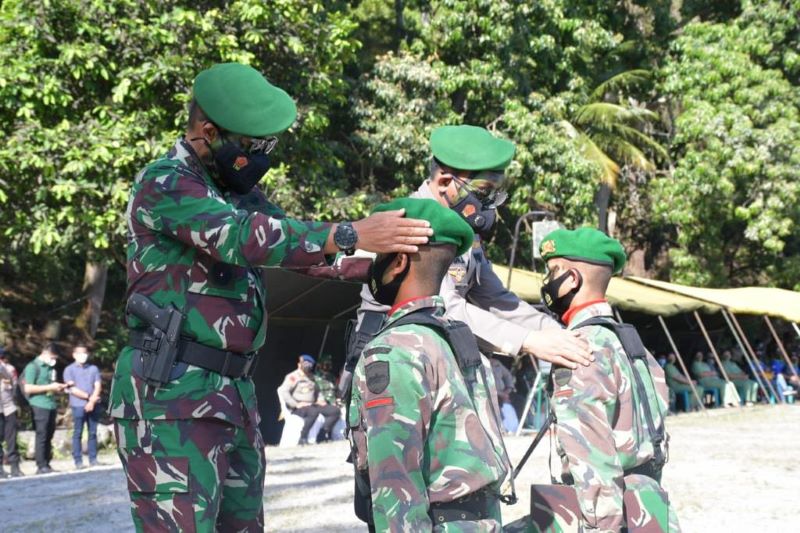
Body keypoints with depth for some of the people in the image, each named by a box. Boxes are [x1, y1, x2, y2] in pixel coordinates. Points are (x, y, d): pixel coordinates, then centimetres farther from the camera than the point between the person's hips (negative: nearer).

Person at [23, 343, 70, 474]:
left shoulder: (51, 368, 19)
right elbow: (28, 388, -12)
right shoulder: (33, 367, -4)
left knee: (49, 437, 7)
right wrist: (49, 387, -13)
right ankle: (41, 466, -5)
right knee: (42, 436, -7)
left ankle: (46, 464, 11)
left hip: (51, 406, 7)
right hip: (40, 406, -7)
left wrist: (62, 387, 9)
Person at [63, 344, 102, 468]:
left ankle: (93, 459, 8)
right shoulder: (69, 370, 4)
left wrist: (92, 401, -10)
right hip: (78, 406, -3)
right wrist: (89, 397, -10)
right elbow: (72, 389, -5)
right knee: (77, 433, -2)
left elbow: (98, 386, 5)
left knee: (93, 433, 4)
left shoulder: (93, 369, 13)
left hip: (93, 405, 3)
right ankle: (78, 460, -1)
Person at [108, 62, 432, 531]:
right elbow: (243, 237, -24)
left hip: (236, 391, 9)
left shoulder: (239, 189, 18)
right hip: (171, 392, -9)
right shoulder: (163, 184, -11)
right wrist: (352, 236, -28)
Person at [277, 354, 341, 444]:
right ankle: (303, 439, -31)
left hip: (313, 405, 8)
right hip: (298, 409, -8)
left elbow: (317, 390, 35)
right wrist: (296, 404, -20)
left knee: (335, 410, -9)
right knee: (313, 412, -40)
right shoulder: (293, 377, -2)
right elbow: (282, 391, -14)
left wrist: (321, 400, 13)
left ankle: (323, 436, -12)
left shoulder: (312, 377, 22)